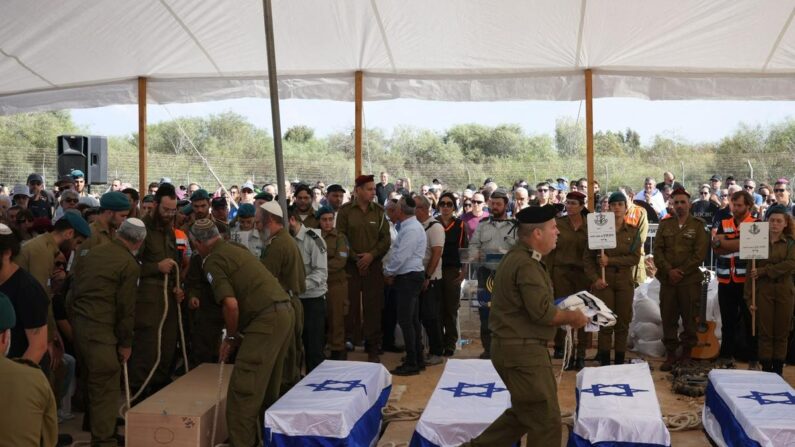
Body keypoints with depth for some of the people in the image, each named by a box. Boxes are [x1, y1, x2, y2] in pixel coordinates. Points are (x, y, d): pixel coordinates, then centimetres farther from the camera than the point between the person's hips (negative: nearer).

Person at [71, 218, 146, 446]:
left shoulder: (94, 252, 10)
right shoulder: (130, 265, -11)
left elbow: (75, 286, 16)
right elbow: (126, 307, -11)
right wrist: (126, 342, -2)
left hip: (78, 322, 8)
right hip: (100, 329, -8)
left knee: (91, 378, 23)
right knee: (105, 386, -1)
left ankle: (93, 420, 40)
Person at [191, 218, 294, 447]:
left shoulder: (213, 261, -4)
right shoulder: (236, 249, 22)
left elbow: (231, 304, -16)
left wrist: (231, 336, 1)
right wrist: (237, 335, 26)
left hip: (267, 319, -9)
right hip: (285, 311, 9)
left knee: (243, 388, -4)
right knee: (268, 387, 21)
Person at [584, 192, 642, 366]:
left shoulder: (633, 232, 6)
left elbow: (635, 258, -5)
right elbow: (587, 257, 1)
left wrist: (610, 260, -14)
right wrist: (594, 278, -10)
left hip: (625, 281, 2)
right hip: (603, 282, -2)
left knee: (623, 323, 6)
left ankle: (620, 361, 15)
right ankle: (604, 361, 6)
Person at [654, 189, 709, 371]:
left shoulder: (698, 225, 2)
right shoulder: (665, 224, 10)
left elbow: (699, 253, -6)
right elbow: (657, 250, 3)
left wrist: (681, 271, -11)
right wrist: (669, 270, -9)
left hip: (690, 281, -2)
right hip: (667, 280, 2)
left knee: (689, 318, 3)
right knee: (668, 318, 4)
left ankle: (687, 354, 15)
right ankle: (670, 354, 14)